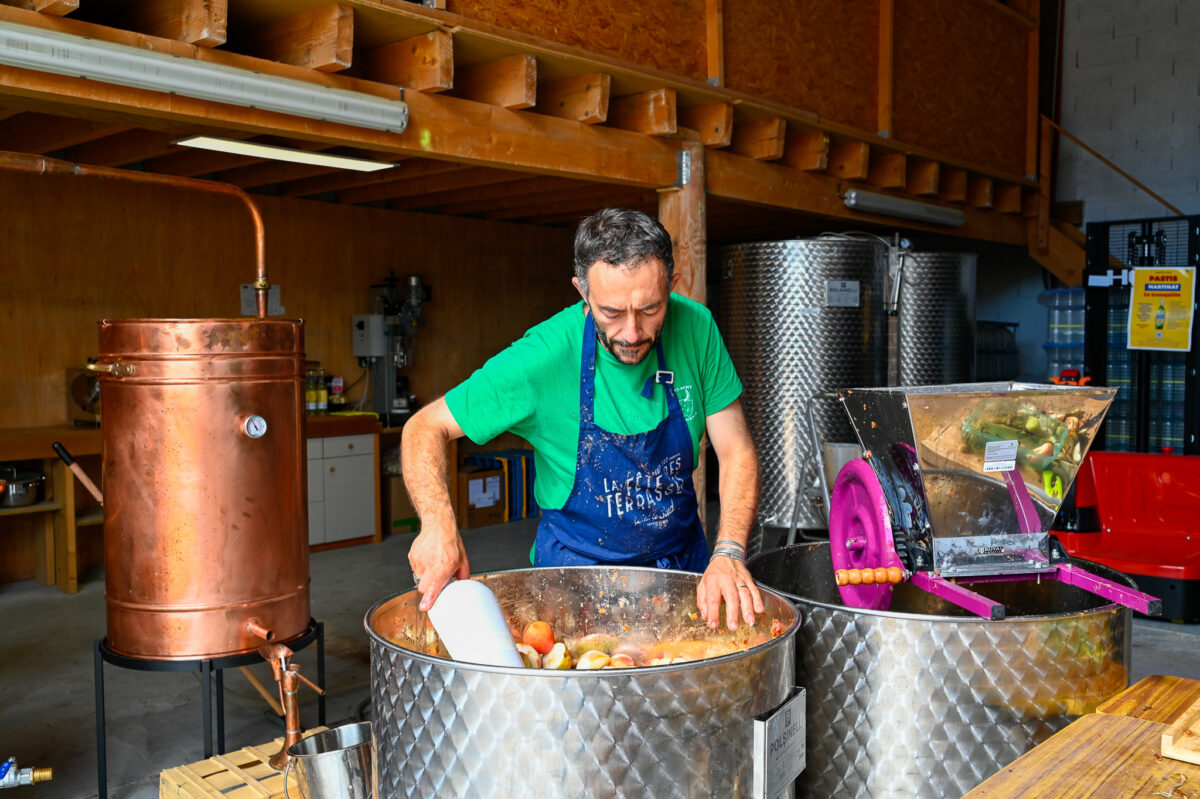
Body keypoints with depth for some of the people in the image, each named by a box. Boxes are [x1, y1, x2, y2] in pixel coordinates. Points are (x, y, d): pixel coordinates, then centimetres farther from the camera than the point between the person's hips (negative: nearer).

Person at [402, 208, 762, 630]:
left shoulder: (695, 327, -12)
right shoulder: (544, 356, -22)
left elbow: (737, 451, -6)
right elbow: (425, 429, -13)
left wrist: (729, 553, -22)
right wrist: (438, 522, -32)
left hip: (683, 560, 2)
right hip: (578, 566, -2)